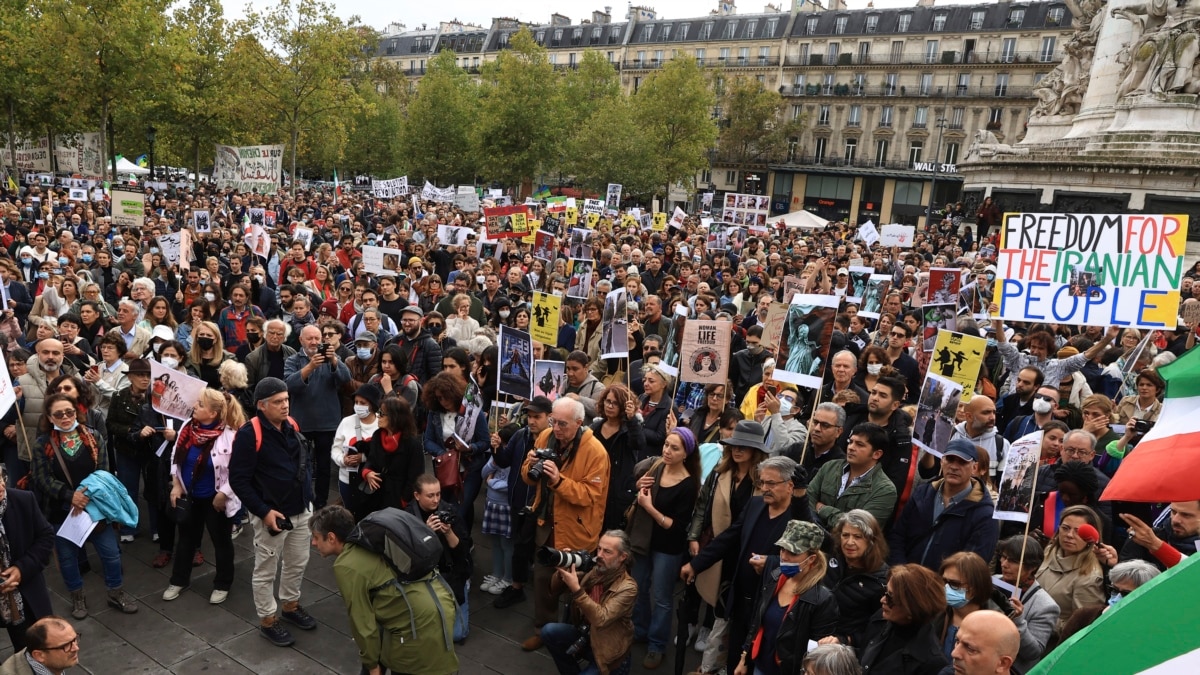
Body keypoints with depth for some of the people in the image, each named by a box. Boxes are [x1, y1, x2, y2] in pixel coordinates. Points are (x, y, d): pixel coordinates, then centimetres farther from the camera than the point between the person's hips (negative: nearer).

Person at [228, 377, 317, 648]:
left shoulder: (292, 426, 3)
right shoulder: (249, 434, -19)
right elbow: (238, 480, -19)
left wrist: (308, 495, 11)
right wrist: (263, 512, -20)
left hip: (301, 511, 7)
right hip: (271, 515, -7)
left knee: (297, 564, 20)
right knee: (266, 571, 9)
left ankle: (291, 606, 41)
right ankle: (267, 621, 25)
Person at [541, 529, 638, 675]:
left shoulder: (627, 587, -21)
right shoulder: (594, 571, -5)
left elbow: (601, 619, -33)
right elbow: (555, 588, 0)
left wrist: (576, 589, -38)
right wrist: (562, 571, -22)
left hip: (608, 653, -6)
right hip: (586, 635, 6)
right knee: (549, 631, -13)